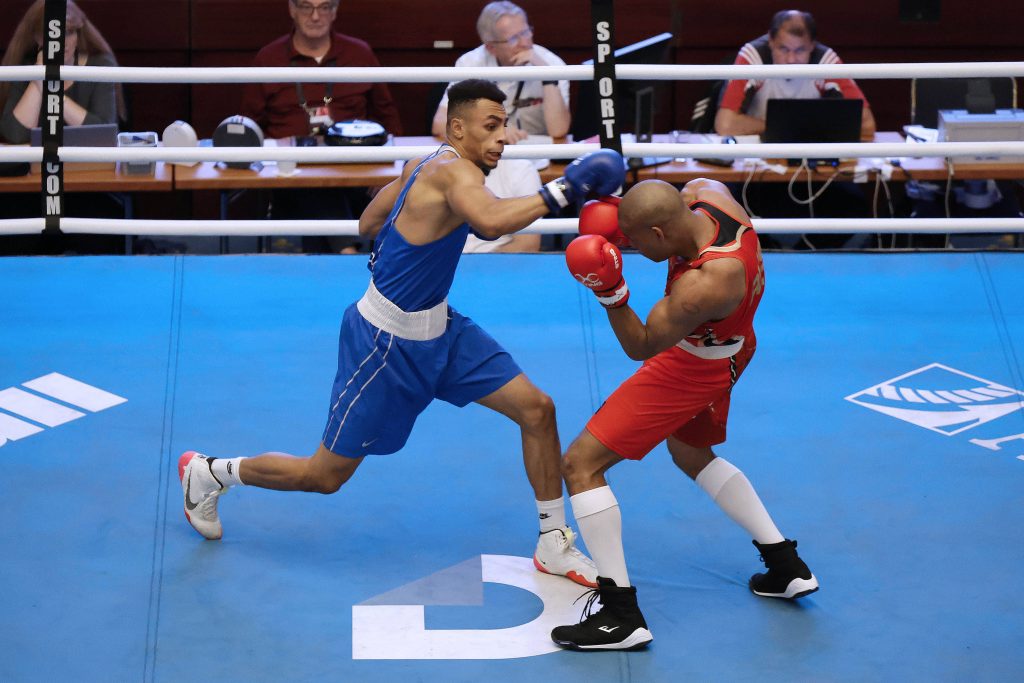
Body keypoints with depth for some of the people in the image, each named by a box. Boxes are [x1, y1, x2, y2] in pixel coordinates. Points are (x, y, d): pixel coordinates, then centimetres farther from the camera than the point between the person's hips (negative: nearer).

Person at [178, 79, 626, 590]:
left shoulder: (426, 165, 4)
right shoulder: (452, 170, -24)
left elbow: (369, 224, 16)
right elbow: (491, 222, -47)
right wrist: (562, 191, -41)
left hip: (437, 328, 9)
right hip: (389, 345, -9)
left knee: (537, 410, 1)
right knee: (325, 476, 5)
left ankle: (554, 545, 14)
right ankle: (208, 473, 29)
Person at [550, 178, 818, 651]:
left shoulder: (701, 287, -38)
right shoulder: (704, 191, -18)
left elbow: (640, 346, -23)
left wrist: (611, 294, -37)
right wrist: (624, 219, -7)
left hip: (692, 368, -10)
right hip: (728, 348, 10)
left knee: (580, 464, -8)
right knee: (691, 454, 33)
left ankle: (620, 616, -5)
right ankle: (785, 565, 34)